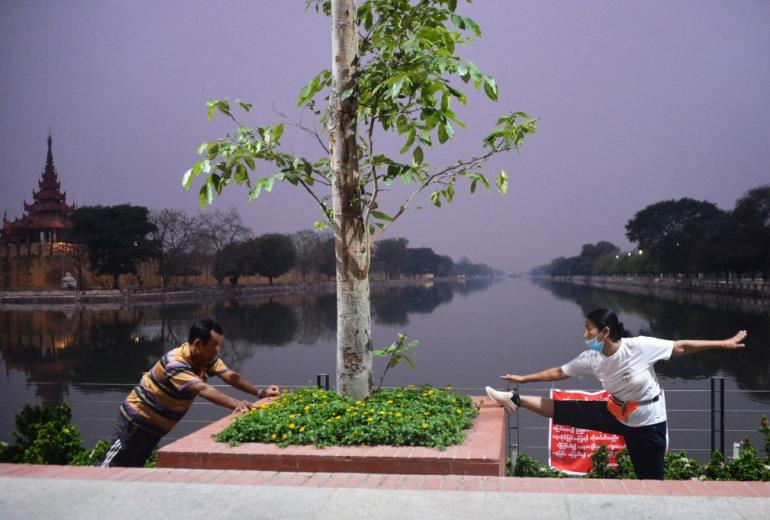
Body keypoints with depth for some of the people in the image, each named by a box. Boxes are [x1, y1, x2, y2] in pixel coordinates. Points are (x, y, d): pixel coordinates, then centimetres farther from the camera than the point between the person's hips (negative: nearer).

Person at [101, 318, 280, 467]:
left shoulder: (208, 358, -8)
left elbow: (230, 376, -17)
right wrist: (235, 404, -58)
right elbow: (203, 389, -46)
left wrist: (259, 392, -30)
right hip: (136, 420, -8)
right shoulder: (175, 363, -33)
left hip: (156, 426, 8)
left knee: (135, 468, 18)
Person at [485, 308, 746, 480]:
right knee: (567, 412, -1)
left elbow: (682, 347, -18)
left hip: (647, 422, -4)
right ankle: (515, 400, 11)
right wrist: (524, 378, 2)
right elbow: (557, 372, -1)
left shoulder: (640, 346, -25)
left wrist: (723, 343, -18)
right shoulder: (591, 359, -11)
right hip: (617, 414, 4)